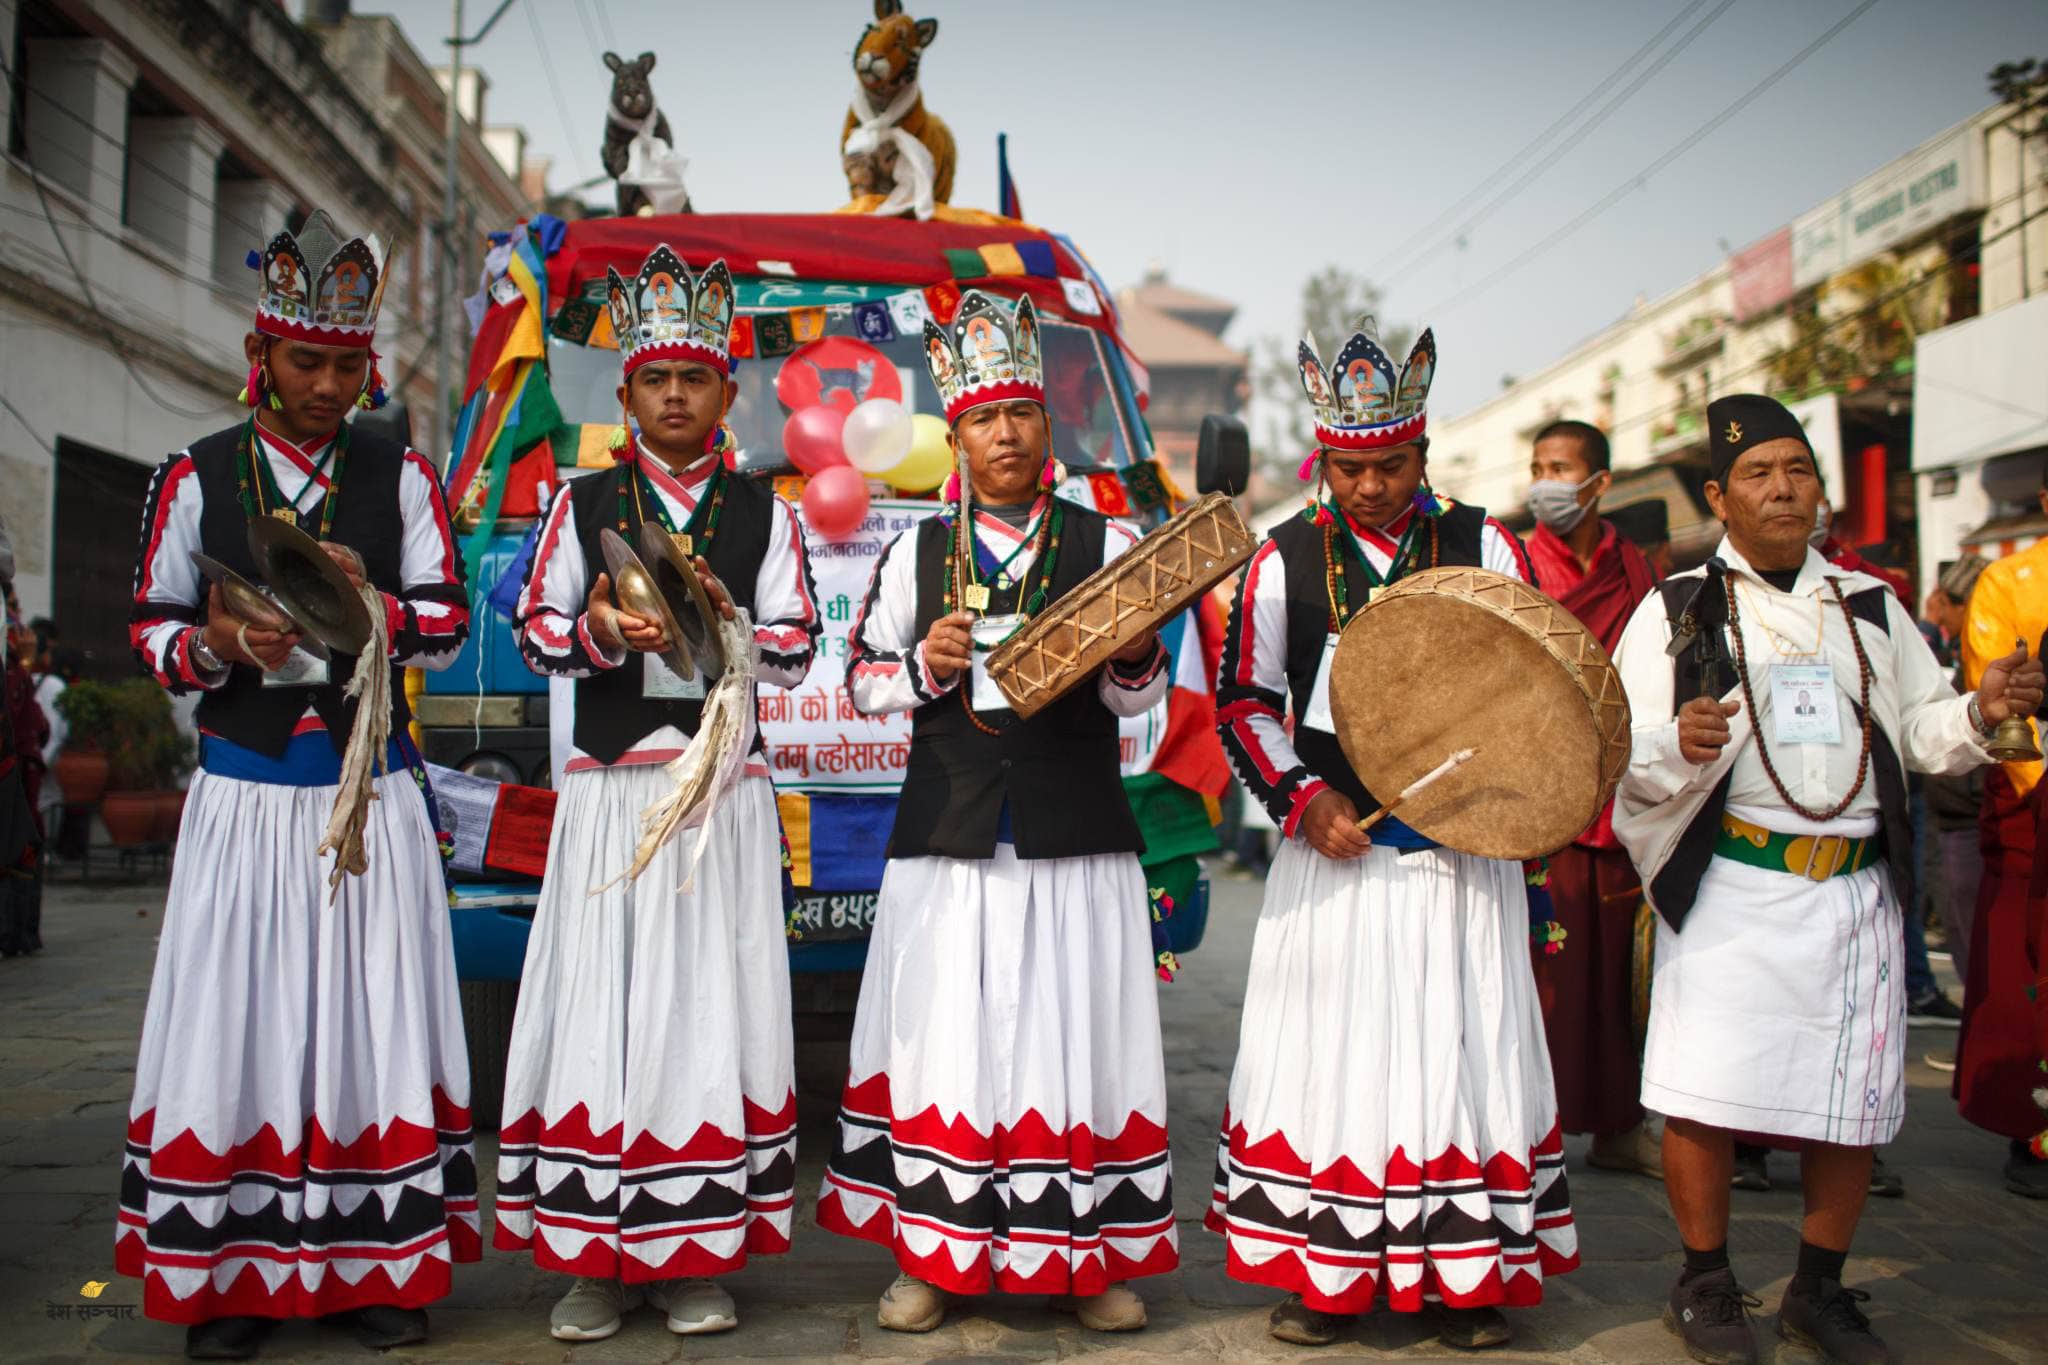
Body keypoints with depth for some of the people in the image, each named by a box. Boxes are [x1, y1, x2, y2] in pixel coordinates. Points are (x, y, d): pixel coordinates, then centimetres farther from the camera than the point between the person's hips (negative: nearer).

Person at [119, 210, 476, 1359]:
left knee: (377, 1009, 1)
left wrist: (367, 600, -16)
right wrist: (220, 643, -13)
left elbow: (447, 628, 4)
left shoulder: (402, 474, 7)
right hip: (246, 791, 0)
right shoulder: (196, 476, 6)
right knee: (237, 1013, -1)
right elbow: (151, 629, 8)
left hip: (372, 790, 0)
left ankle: (377, 1265, 11)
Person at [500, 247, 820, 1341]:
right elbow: (535, 629, 8)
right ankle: (597, 1258, 7)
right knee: (601, 1004, -2)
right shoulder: (583, 502, 12)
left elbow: (797, 648, 5)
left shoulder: (765, 513, 11)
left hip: (724, 788, 0)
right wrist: (600, 632, -12)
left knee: (714, 1001, 0)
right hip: (609, 787, 0)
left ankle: (700, 1255, 9)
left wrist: (726, 626, -14)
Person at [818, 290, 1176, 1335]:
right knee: (945, 1040, 2)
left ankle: (1086, 1260, 14)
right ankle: (932, 1257, 15)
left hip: (1076, 839, -1)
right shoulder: (917, 552, 10)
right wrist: (926, 666, -7)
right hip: (948, 833, 1)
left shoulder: (1107, 542, 7)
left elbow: (1138, 697, 5)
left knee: (1074, 1034, 2)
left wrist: (1133, 656, -17)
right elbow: (861, 679, 12)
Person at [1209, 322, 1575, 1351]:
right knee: (1325, 1051, 3)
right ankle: (1324, 1275, 18)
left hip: (1464, 851, 1)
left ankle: (1463, 1275, 18)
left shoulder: (1484, 548, 4)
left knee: (1464, 1051, 4)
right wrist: (1305, 799, -7)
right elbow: (1243, 699, 5)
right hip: (1334, 852, 0)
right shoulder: (1285, 559, 3)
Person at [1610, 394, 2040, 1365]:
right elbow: (1625, 760, -4)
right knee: (1705, 1100, -3)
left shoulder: (1870, 609, 14)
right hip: (1729, 892, -3)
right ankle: (1704, 1283, 18)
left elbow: (1922, 733, 15)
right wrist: (1677, 746, -25)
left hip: (1856, 893, 4)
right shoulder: (1677, 611, 2)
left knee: (1853, 1106, 8)